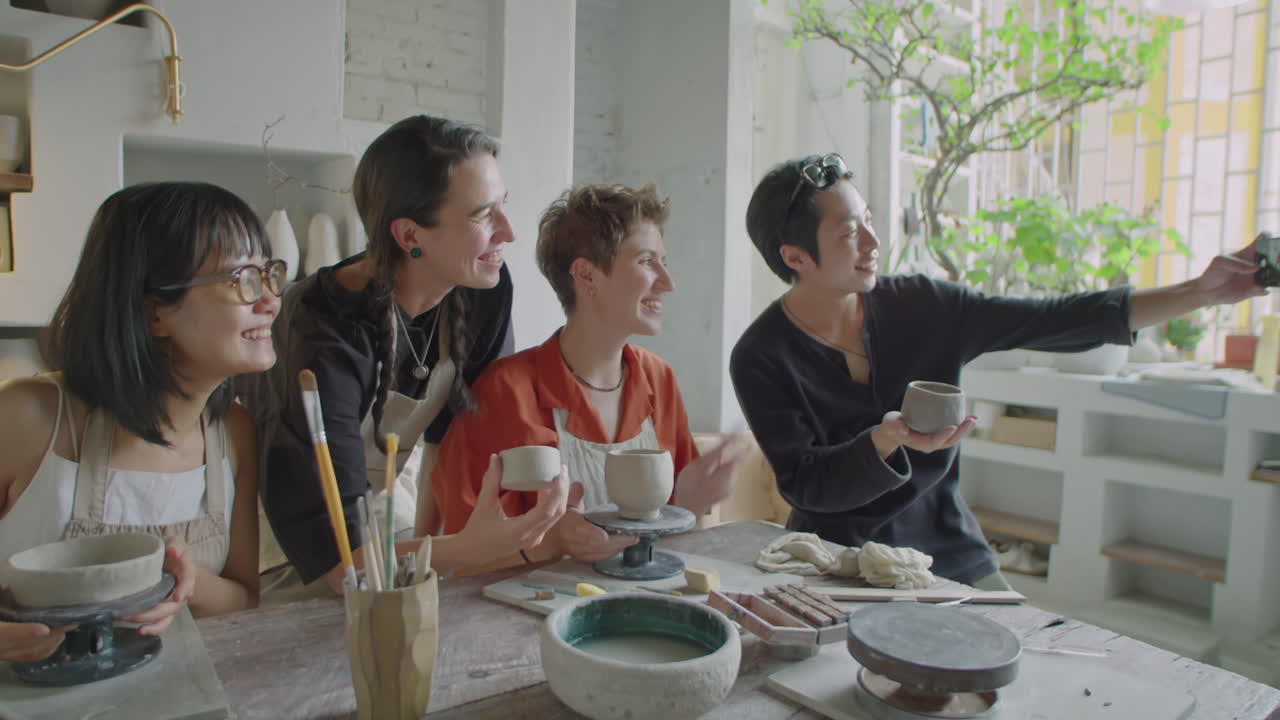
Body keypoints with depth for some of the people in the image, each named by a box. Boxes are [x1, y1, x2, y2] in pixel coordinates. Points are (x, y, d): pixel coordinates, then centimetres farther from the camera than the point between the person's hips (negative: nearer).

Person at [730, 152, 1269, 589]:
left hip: (950, 549, 4)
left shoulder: (919, 306, -5)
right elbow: (803, 486, -17)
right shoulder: (762, 358, -14)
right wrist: (888, 440, -34)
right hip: (840, 561, -3)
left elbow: (1054, 322, -2)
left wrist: (1198, 292, -5)